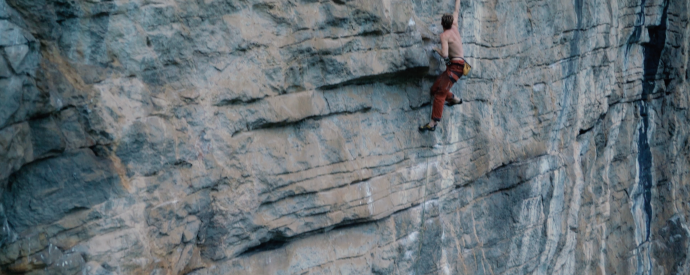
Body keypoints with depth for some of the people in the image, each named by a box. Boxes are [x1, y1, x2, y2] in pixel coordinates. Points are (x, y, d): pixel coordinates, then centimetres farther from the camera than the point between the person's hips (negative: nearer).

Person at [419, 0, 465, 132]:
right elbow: (457, 11, 27)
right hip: (457, 65, 9)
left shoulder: (444, 35, -12)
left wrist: (437, 49, -4)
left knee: (440, 93, -15)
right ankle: (455, 99, 28)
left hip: (455, 66, -9)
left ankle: (433, 123, -21)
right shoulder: (454, 27, 10)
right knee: (435, 89, 15)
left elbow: (445, 55, -22)